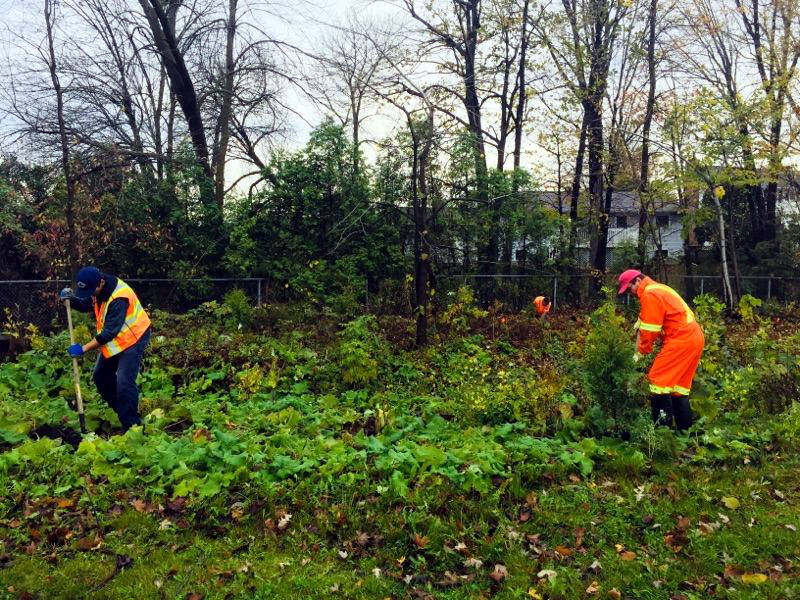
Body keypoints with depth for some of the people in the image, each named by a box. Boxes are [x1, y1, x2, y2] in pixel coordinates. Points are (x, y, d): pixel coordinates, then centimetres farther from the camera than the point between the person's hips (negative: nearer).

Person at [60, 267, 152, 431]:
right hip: (113, 338, 9)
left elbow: (109, 332, -30)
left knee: (124, 382, -16)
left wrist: (84, 349, -26)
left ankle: (132, 425, -6)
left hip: (133, 338, -9)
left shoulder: (119, 297, -32)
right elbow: (85, 305, 13)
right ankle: (121, 411, 29)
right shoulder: (97, 289, -5)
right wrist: (71, 299, -9)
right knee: (101, 376, 14)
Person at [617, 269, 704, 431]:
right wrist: (639, 351, 14)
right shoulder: (657, 289, 21)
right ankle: (684, 428, 20)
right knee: (679, 384, 15)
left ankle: (662, 427, -7)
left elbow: (649, 330, -13)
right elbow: (643, 325, 19)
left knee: (658, 379, -7)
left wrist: (640, 353, -1)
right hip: (695, 338, 10)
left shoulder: (650, 293, -11)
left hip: (681, 339, -10)